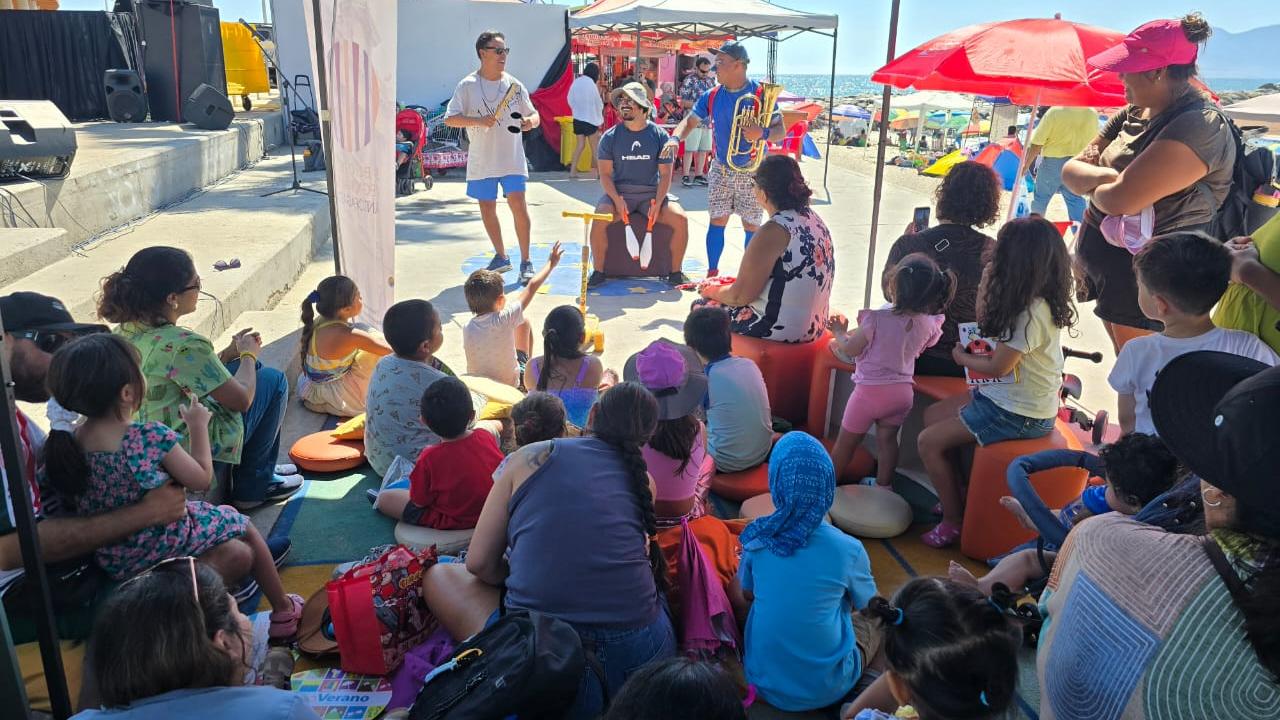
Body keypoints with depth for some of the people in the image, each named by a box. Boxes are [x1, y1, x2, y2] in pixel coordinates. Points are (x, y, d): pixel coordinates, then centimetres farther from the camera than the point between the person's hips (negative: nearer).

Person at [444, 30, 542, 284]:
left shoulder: (514, 85, 3)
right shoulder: (467, 86, -2)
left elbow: (535, 115, 8)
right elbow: (450, 119, -8)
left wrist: (531, 121, -16)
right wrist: (478, 121, -23)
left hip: (511, 158, -1)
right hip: (481, 159, 1)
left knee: (518, 204, -12)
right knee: (487, 207, 9)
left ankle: (526, 262, -3)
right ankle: (501, 257, 27)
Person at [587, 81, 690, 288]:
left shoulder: (659, 135, 0)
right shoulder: (610, 136, 0)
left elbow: (665, 174, 0)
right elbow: (605, 174, -2)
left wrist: (658, 203, -16)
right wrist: (617, 200, -20)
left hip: (652, 192, 1)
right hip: (619, 192, 0)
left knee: (680, 219, -22)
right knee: (599, 219, -29)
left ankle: (675, 272, -5)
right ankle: (598, 272, -14)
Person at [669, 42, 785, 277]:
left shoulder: (761, 94, -12)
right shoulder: (712, 96, 1)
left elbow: (780, 131, -12)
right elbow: (690, 120, 6)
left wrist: (762, 133, -34)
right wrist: (675, 138, -15)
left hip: (751, 172, -3)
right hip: (720, 170, 3)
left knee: (751, 225, 4)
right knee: (717, 221, 4)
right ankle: (712, 272, 16)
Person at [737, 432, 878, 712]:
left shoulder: (757, 538, -12)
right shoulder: (848, 550, -19)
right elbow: (866, 605, 3)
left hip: (764, 681, 3)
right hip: (826, 689, -2)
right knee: (873, 624, 25)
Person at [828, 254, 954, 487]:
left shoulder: (877, 319, -26)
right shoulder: (929, 324, -9)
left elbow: (850, 349, -15)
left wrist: (840, 332, 5)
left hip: (870, 390, -4)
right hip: (903, 390, 4)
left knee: (846, 442, 11)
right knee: (887, 438, 21)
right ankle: (883, 485, 33)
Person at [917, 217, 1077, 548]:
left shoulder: (1032, 313, -27)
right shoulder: (1031, 301, 2)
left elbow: (997, 367, -21)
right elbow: (984, 324, 16)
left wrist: (962, 358, -2)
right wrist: (986, 282, 5)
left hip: (1019, 415, -10)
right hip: (1005, 395, 10)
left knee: (930, 442, -8)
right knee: (932, 416, 16)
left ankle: (952, 521, 8)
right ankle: (954, 498, 25)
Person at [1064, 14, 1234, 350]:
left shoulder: (1200, 126, -20)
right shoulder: (1134, 114, 7)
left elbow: (1120, 200, -28)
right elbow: (1071, 170, 4)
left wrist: (1093, 184, -5)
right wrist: (1109, 178, -17)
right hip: (1102, 255, 9)